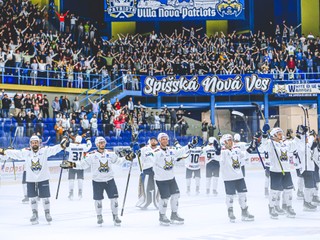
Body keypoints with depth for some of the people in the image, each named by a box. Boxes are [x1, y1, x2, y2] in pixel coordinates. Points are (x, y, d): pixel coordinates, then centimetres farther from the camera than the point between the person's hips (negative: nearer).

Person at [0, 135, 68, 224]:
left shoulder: (44, 150, -7)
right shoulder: (25, 152, -1)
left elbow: (54, 149, -19)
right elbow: (15, 153, -3)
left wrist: (62, 145, -37)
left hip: (43, 179, -2)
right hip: (30, 180, 2)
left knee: (45, 197, 5)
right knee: (32, 198, 8)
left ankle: (47, 213, 23)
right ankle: (35, 214, 22)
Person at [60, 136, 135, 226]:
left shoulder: (110, 153, 2)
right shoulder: (91, 155, -8)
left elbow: (117, 161, 15)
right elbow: (83, 164, -7)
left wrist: (127, 157, 5)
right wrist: (72, 164, -18)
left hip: (109, 179, 2)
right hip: (97, 181, -2)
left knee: (114, 198, 2)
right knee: (98, 199, 4)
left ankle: (115, 216, 18)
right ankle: (99, 217, 24)